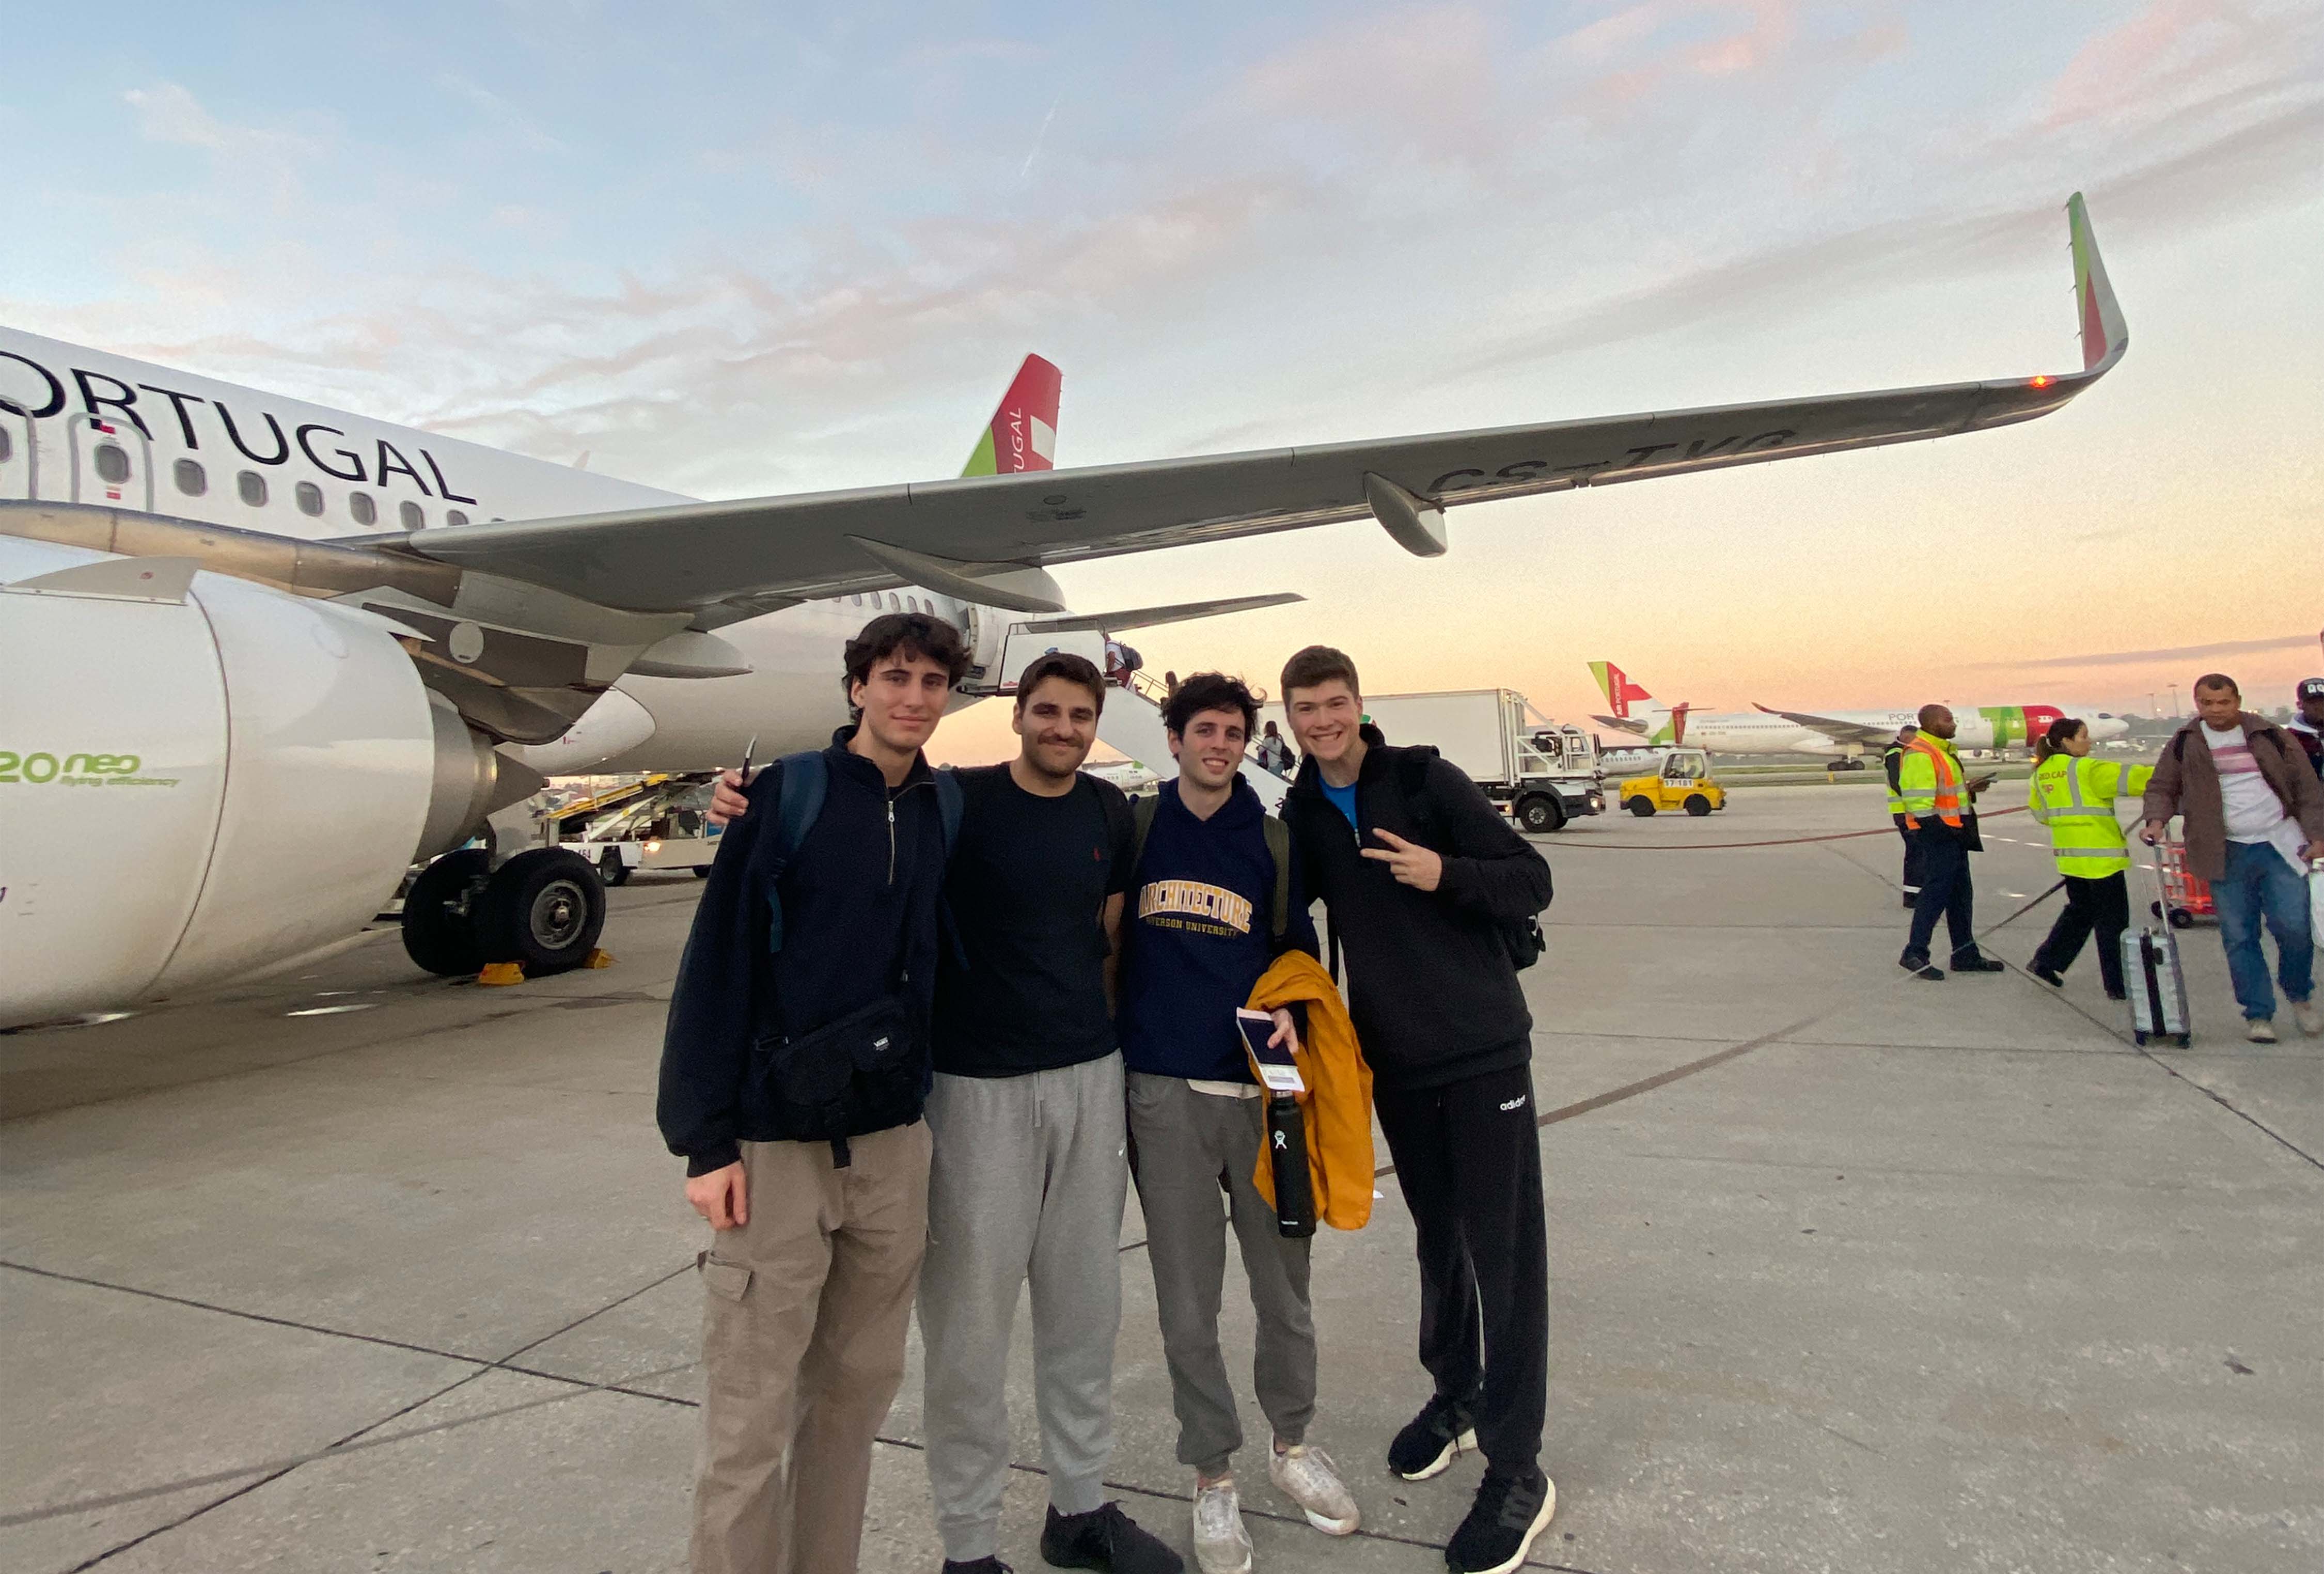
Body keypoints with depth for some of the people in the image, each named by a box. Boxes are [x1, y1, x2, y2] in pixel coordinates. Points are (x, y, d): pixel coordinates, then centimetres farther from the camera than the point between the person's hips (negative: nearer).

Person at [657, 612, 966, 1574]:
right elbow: (717, 967, -9)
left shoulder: (946, 813, 6)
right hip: (774, 1146, -4)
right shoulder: (786, 792, -7)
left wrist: (924, 1097, 7)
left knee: (859, 1389, 16)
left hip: (895, 1145, 5)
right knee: (750, 1416, 4)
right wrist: (708, 1141, -11)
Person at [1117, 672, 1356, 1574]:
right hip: (1165, 1096, -1)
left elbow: (1298, 949, 11)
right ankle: (1213, 1478, 27)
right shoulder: (1135, 829, 3)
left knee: (1284, 1290, 12)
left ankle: (1291, 1444, 37)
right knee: (1188, 1306, 7)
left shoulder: (1273, 840, 5)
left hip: (1260, 1091, 1)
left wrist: (1292, 1013, -8)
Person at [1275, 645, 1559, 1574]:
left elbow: (1532, 883, -11)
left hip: (1483, 1051, -4)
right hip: (1395, 1061, 4)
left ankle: (1516, 1470, 13)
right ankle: (1455, 1395, 39)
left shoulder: (1427, 781, -10)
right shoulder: (1301, 816, 3)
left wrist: (1445, 873, -26)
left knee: (1502, 1252, 0)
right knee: (1437, 1239, 18)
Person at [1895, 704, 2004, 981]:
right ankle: (1914, 954, 0)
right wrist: (1938, 829, -24)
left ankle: (1966, 955, 24)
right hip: (1938, 834, -11)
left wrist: (1968, 787, 14)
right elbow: (1919, 802, -23)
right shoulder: (1920, 755, -17)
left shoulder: (1942, 751, 17)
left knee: (1961, 895, 15)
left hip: (1954, 835, 11)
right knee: (1935, 893, -8)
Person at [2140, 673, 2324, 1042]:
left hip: (2281, 846, 0)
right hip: (2226, 855, 0)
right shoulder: (2184, 744, 4)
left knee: (2293, 927, -5)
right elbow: (2161, 788, 9)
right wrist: (2157, 820, -11)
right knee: (2239, 938, 1)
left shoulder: (2269, 736, 5)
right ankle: (2258, 1014, 13)